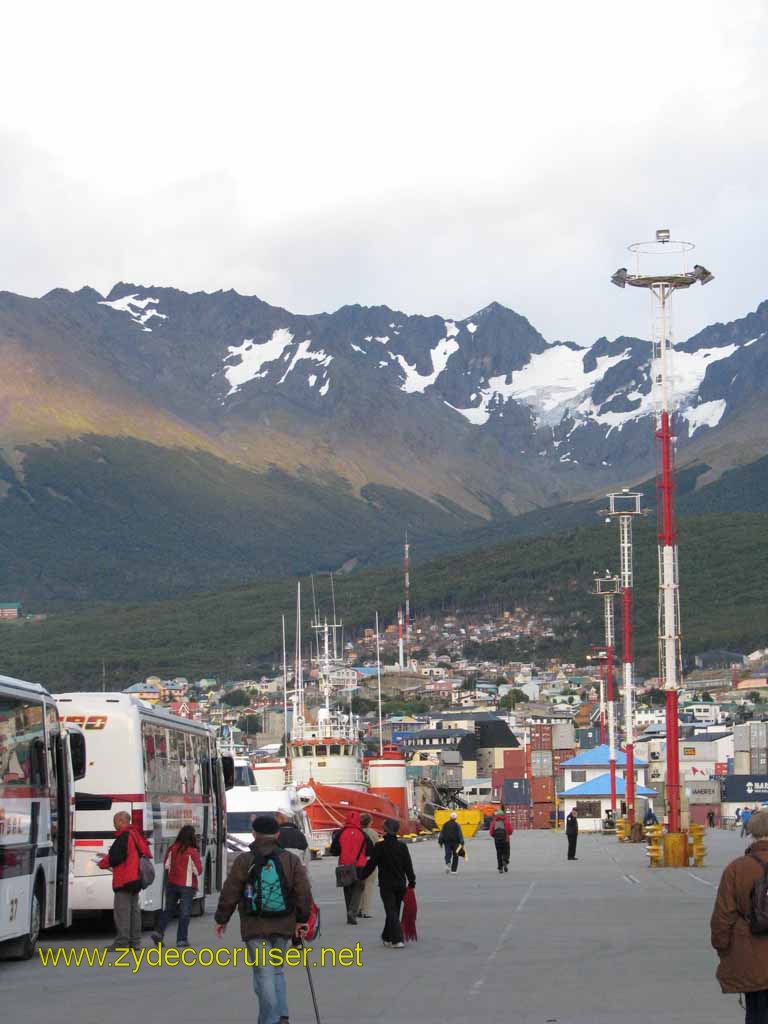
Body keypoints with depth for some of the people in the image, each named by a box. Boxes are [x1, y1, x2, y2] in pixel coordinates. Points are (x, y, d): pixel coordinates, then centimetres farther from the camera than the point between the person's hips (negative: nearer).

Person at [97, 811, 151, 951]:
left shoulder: (123, 837, -15)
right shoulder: (135, 835, 15)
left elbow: (116, 858, -20)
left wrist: (102, 863, -1)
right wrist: (108, 857, 21)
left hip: (124, 879, -10)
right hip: (136, 878, 10)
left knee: (122, 909, -7)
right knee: (134, 909, 13)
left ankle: (122, 941, -8)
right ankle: (135, 941, 16)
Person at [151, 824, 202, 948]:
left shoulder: (172, 849, -1)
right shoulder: (192, 852, -14)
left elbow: (166, 865, 9)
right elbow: (198, 870, -9)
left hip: (172, 883, 4)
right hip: (187, 885, -4)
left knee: (167, 909, 14)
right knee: (185, 912, 3)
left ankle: (158, 932, 0)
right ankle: (181, 939, 4)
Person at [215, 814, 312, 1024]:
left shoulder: (244, 861, -6)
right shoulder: (291, 860, 1)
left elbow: (229, 894, -2)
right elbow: (304, 892, 2)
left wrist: (221, 919, 10)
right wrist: (302, 919, 12)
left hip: (255, 928, -3)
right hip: (283, 927, 3)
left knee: (263, 973, 0)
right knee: (277, 970, 17)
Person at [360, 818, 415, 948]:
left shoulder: (379, 847, -12)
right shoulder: (402, 846, -1)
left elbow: (371, 865, -8)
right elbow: (408, 865, 2)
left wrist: (361, 876, 5)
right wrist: (412, 881, 10)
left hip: (386, 885, -4)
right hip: (400, 884, 4)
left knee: (391, 912, -4)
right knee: (394, 911, 17)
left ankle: (398, 940, -17)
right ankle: (387, 937, 28)